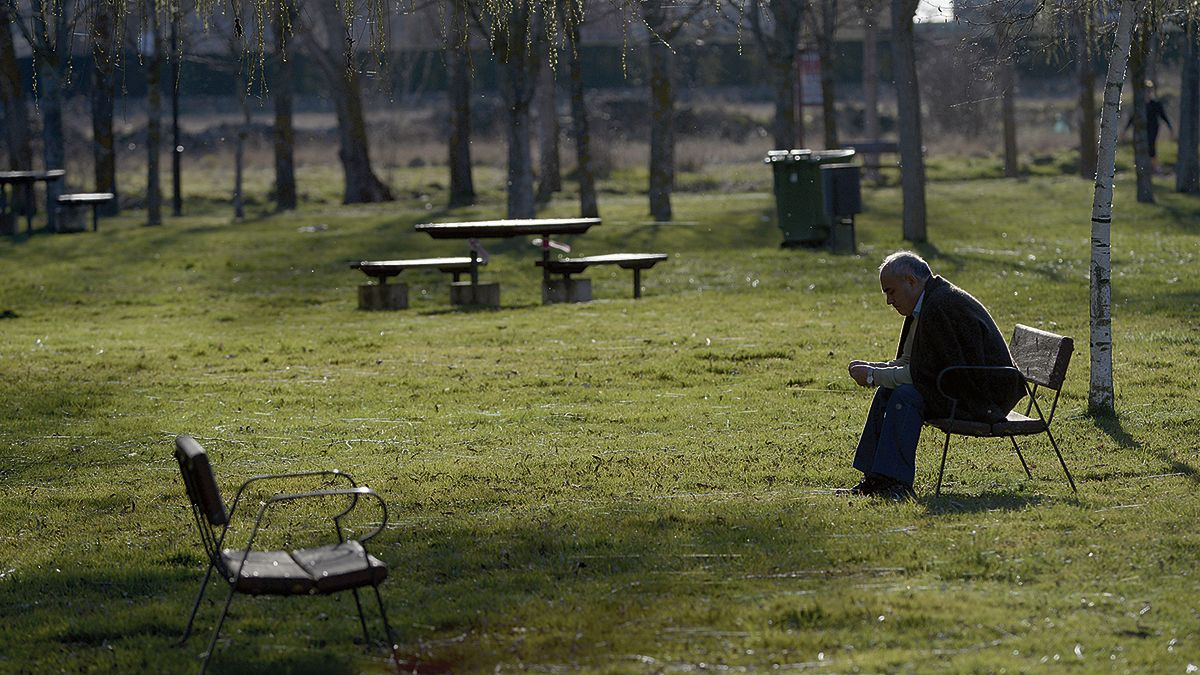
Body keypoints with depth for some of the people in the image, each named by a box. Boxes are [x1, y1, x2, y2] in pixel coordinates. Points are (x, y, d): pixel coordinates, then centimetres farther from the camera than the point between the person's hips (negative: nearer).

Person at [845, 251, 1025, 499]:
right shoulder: (932, 300, 12)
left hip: (984, 398, -11)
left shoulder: (940, 306, -21)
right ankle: (875, 479, 3)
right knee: (887, 392, 5)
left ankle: (897, 484, -25)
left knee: (905, 395, -25)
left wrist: (873, 375, -13)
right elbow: (912, 364, 17)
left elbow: (922, 373, -22)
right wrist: (875, 368, 2)